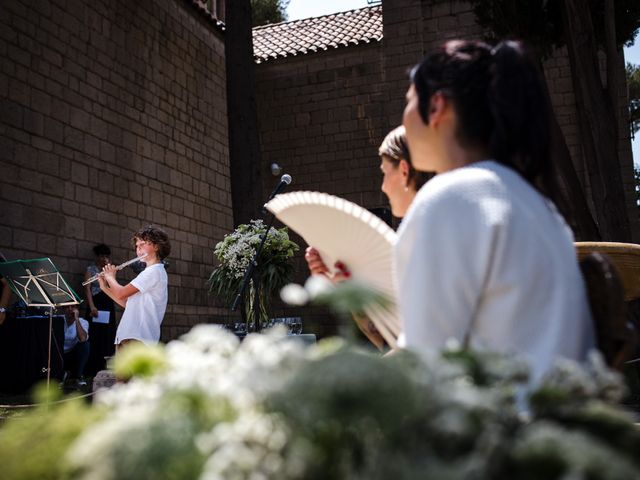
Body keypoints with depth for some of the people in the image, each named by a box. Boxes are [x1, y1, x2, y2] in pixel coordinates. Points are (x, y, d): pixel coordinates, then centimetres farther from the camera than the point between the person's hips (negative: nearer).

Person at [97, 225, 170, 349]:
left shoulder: (154, 271, -10)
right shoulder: (147, 273, 23)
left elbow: (121, 293, -14)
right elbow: (127, 303, 26)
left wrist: (110, 277, 5)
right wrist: (105, 287, 20)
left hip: (138, 337, -10)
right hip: (128, 336, 10)